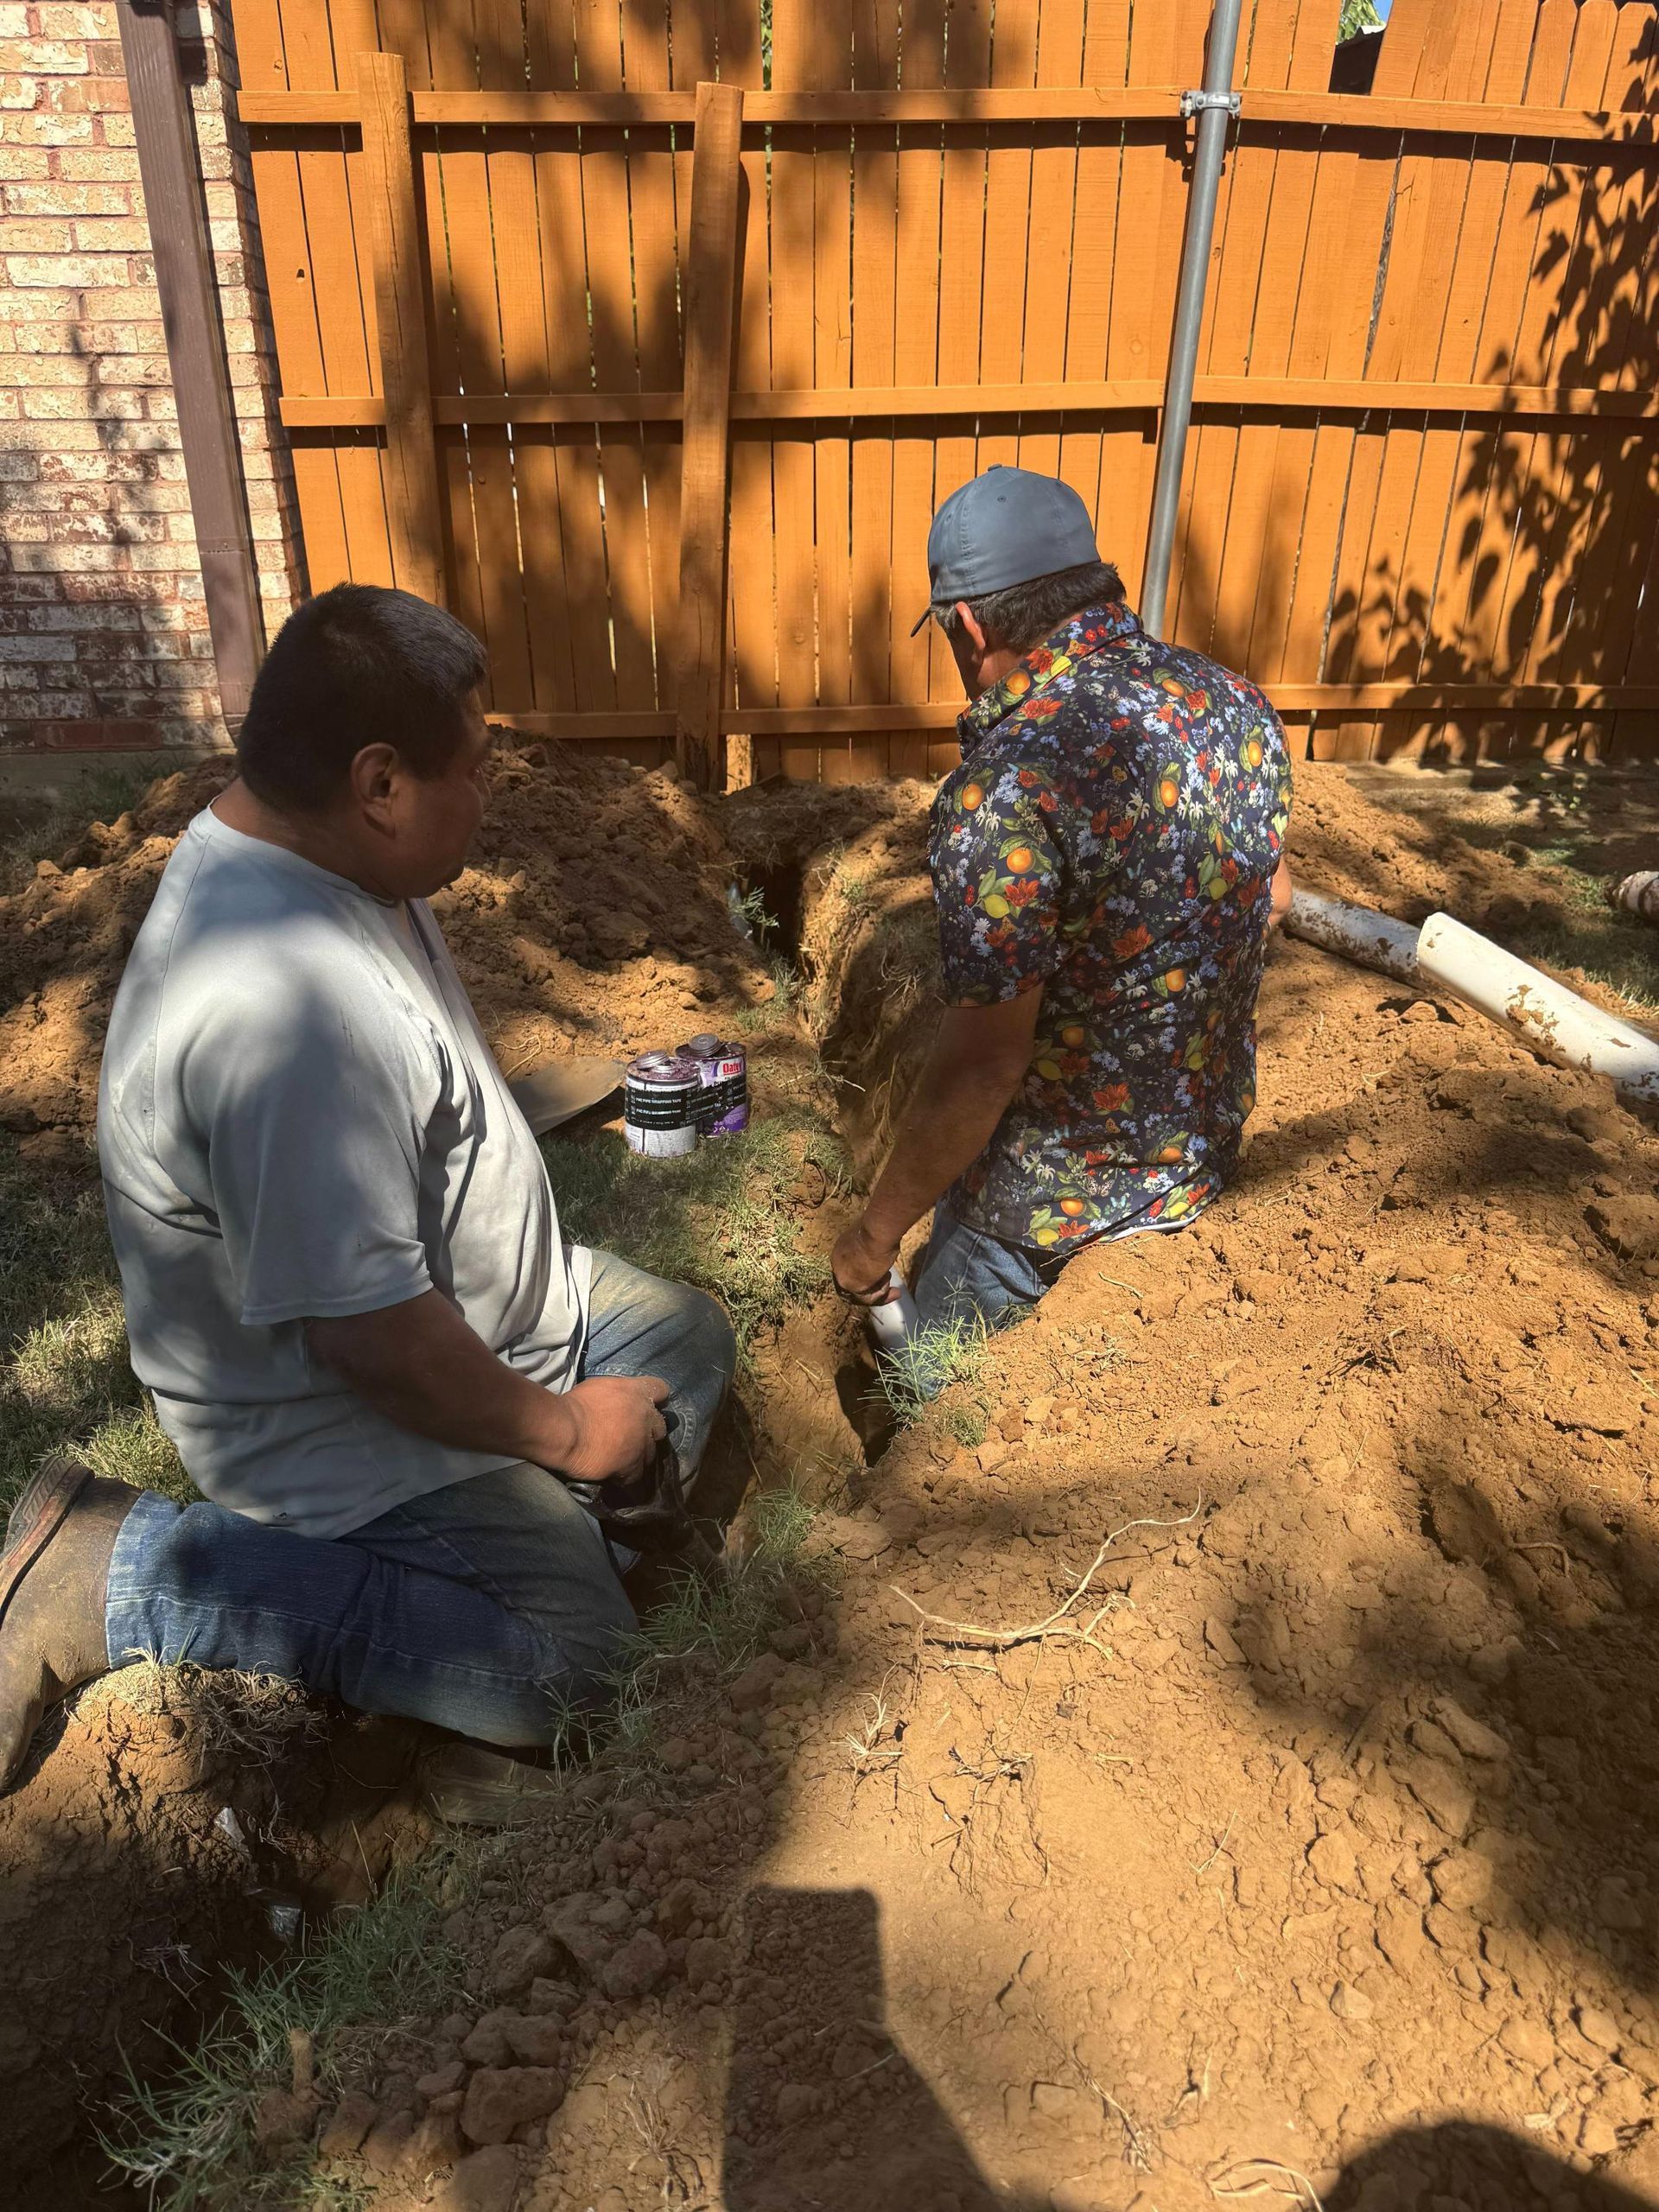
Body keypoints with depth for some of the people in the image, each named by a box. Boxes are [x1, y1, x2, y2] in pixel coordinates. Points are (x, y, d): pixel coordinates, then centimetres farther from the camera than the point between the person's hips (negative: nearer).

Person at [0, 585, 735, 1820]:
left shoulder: (304, 856, -3)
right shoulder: (289, 1012, -36)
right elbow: (374, 1341, -32)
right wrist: (559, 1432, -15)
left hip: (449, 1310, 10)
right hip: (335, 1413, -10)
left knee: (692, 1341, 15)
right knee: (566, 1658, -11)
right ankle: (111, 1573, -4)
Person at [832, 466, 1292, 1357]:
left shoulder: (1007, 787, -30)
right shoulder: (1235, 704, -6)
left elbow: (978, 1072, -29)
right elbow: (1272, 894, 12)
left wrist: (874, 1234, -14)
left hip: (1065, 1191, -8)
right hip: (1210, 1143, 8)